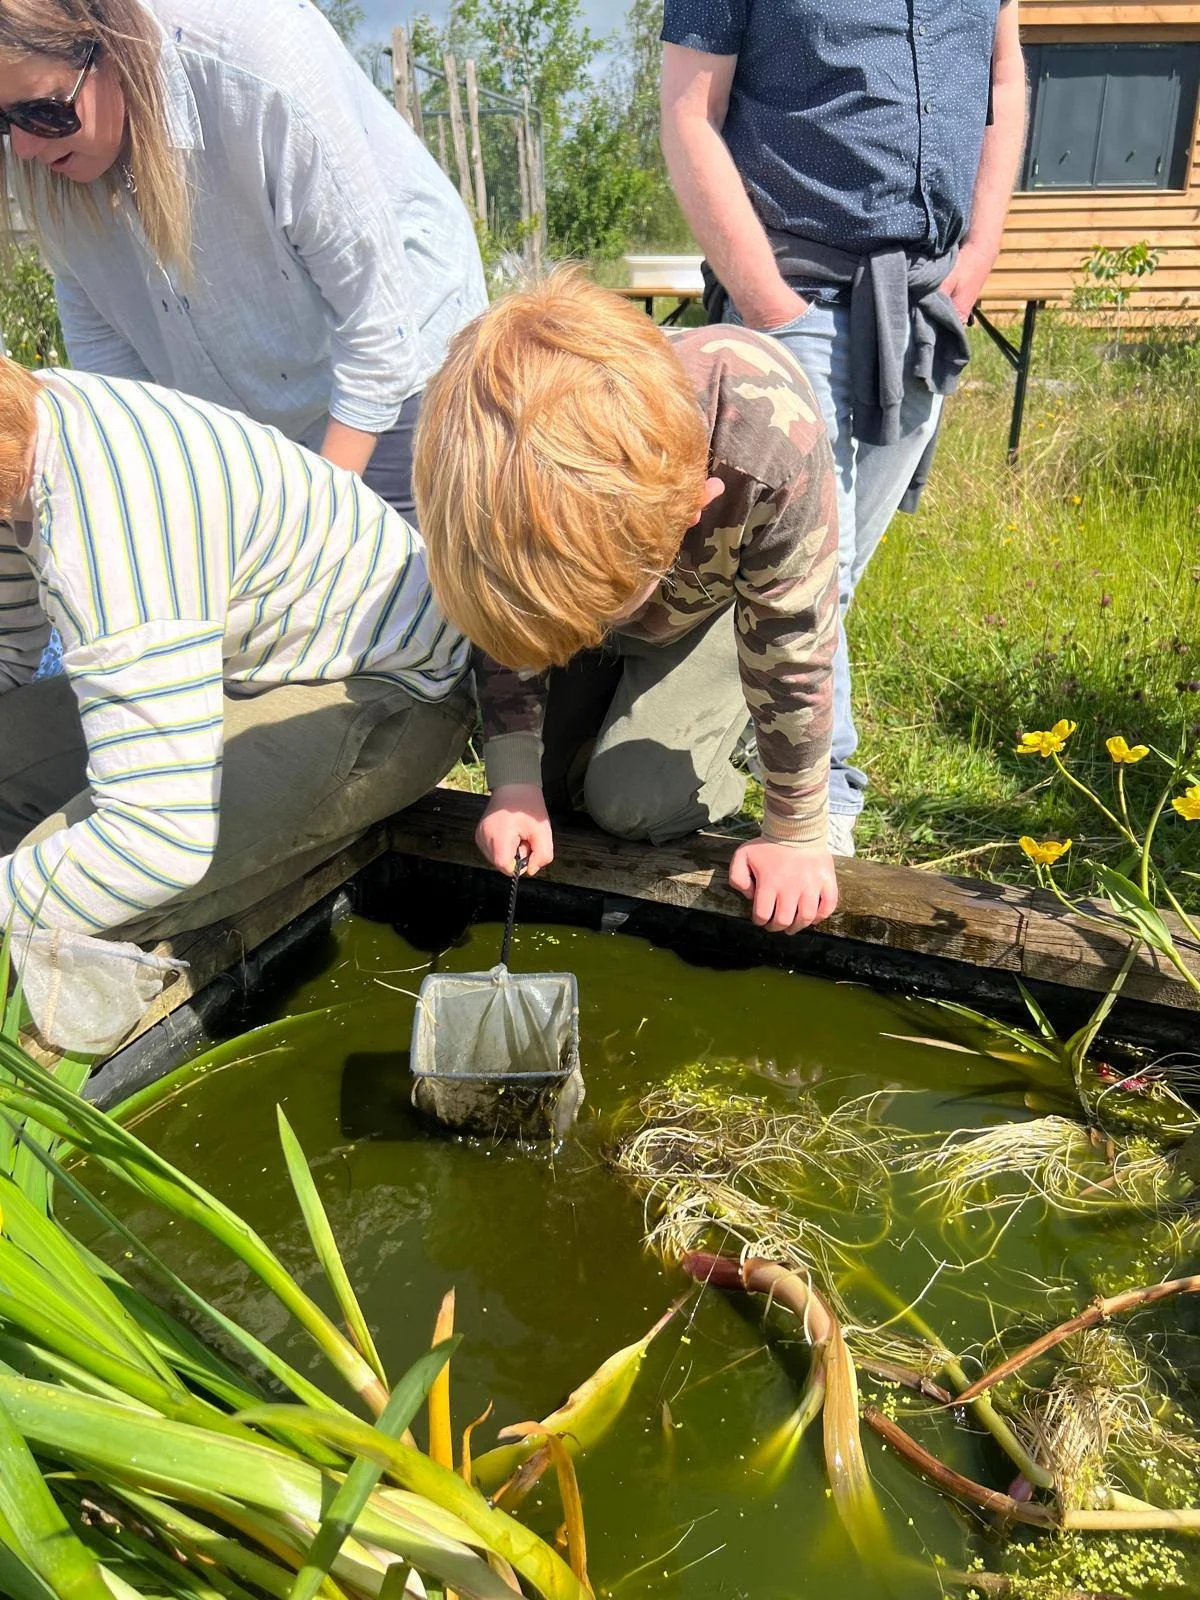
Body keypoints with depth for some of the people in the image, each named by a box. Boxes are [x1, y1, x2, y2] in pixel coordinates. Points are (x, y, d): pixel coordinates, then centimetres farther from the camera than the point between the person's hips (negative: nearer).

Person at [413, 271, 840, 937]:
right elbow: (503, 621, -15)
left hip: (721, 604, -3)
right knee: (546, 781, 0)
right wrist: (516, 783, -18)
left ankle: (711, 789, 15)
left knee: (632, 799, -17)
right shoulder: (492, 465, -36)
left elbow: (792, 649, -29)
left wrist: (798, 834, -18)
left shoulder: (772, 441, -45)